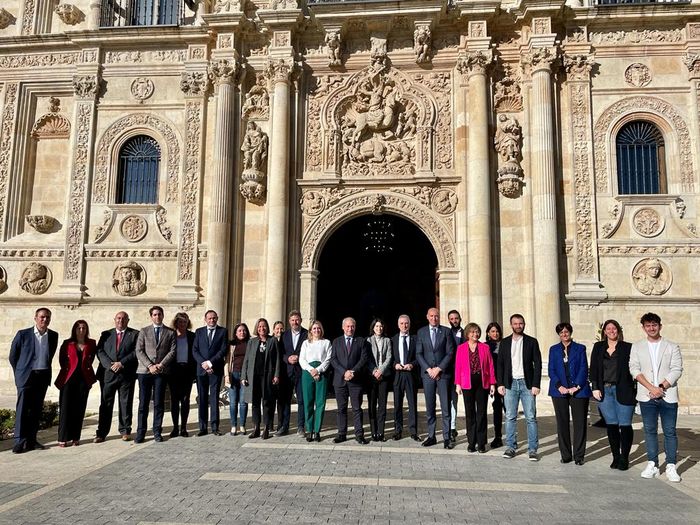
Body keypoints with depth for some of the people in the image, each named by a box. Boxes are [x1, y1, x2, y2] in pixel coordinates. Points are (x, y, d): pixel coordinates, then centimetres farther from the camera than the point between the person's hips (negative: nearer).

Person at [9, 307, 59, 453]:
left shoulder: (53, 336, 6)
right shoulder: (23, 334, -4)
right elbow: (13, 356, 4)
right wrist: (20, 373, 8)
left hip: (43, 376, 4)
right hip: (26, 376, -3)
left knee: (36, 409, 8)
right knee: (23, 409, -6)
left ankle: (31, 440, 14)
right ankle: (20, 442, -3)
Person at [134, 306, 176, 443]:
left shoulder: (170, 332, 10)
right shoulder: (144, 331, 9)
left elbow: (172, 351, 2)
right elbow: (139, 351, 1)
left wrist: (161, 365, -11)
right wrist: (150, 366, -10)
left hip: (161, 372, 0)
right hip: (144, 371, 0)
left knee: (159, 403, 2)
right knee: (143, 403, 1)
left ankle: (157, 432, 10)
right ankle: (141, 432, 8)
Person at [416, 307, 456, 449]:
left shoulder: (446, 331, 3)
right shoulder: (421, 332, 8)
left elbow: (450, 353, -2)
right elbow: (418, 354, 5)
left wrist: (438, 368, -9)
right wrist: (429, 369, -6)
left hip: (443, 373, -2)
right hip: (427, 373, 2)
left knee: (446, 407, -1)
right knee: (430, 407, 6)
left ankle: (447, 438, 5)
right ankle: (431, 436, 13)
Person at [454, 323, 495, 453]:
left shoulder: (485, 347, 4)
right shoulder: (461, 348, 3)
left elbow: (490, 366, 4)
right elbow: (458, 367, 3)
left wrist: (492, 383, -1)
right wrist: (458, 384, -3)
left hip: (482, 382, 0)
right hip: (467, 383, 0)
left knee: (481, 412, 4)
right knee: (470, 413, 6)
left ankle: (481, 442, 12)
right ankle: (471, 442, 15)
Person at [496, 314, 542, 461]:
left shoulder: (532, 342, 3)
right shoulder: (505, 343, 8)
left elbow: (538, 364, 0)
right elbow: (500, 364, 8)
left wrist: (536, 385, -8)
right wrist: (500, 384, 0)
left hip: (527, 383, -2)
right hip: (510, 384, 2)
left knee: (531, 418, -1)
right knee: (510, 417, 5)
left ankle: (532, 450, 6)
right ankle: (510, 447, 14)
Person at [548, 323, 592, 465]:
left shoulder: (580, 348, 6)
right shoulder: (554, 349, 11)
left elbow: (583, 369, 0)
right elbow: (551, 370, 5)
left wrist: (577, 386, -11)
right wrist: (559, 386, -9)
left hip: (578, 391, -1)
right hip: (560, 391, 2)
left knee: (579, 423, 0)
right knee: (562, 423, 4)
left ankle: (579, 456, 10)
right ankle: (565, 455, 13)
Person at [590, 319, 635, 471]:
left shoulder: (627, 348, 2)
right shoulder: (598, 347, 10)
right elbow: (593, 369, 9)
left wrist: (634, 390, -7)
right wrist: (595, 388, 0)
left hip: (622, 390, -2)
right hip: (604, 391, 3)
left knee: (625, 425, -2)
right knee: (611, 424, 6)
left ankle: (624, 458, 10)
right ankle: (616, 457, 16)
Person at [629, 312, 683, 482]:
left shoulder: (672, 347, 5)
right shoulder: (637, 347, 8)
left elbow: (677, 370, -3)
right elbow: (634, 369, -1)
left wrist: (662, 387, -14)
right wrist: (651, 387, -12)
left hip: (668, 396, -1)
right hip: (646, 396, 1)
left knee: (670, 431, 1)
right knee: (650, 430, 6)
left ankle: (671, 467, 8)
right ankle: (652, 464, 14)